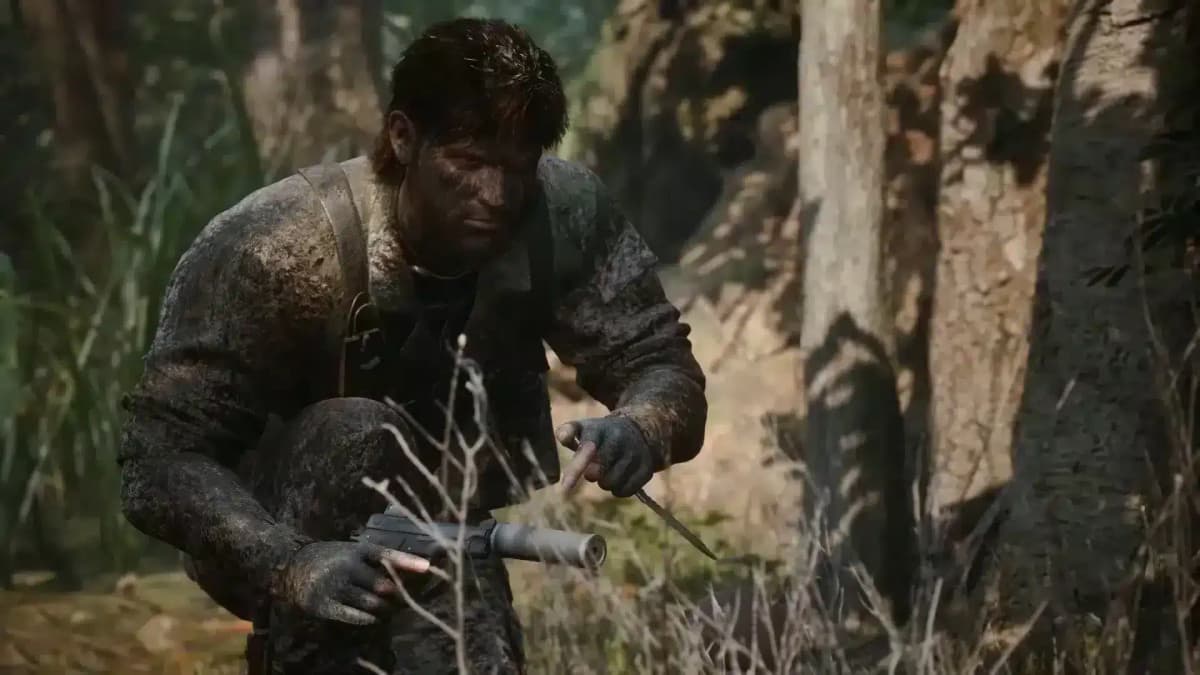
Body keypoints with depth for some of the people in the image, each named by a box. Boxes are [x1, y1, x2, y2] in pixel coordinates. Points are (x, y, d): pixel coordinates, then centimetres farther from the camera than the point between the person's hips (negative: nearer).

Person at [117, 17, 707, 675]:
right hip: (272, 539, -4)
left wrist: (640, 430, -39)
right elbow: (159, 466, -32)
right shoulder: (273, 252, -30)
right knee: (355, 433, -34)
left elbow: (666, 371, -13)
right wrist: (291, 566, -50)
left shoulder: (566, 214, -18)